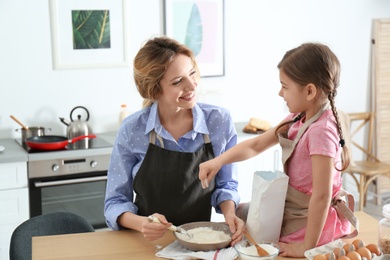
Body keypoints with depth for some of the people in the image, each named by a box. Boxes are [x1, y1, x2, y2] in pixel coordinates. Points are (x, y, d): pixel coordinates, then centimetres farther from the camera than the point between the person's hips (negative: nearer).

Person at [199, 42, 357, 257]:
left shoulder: (321, 131, -28)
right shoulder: (298, 119, -1)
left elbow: (322, 195, -28)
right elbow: (256, 145, 7)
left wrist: (308, 247, -23)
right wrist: (218, 161, -6)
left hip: (313, 221, -8)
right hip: (291, 210, 8)